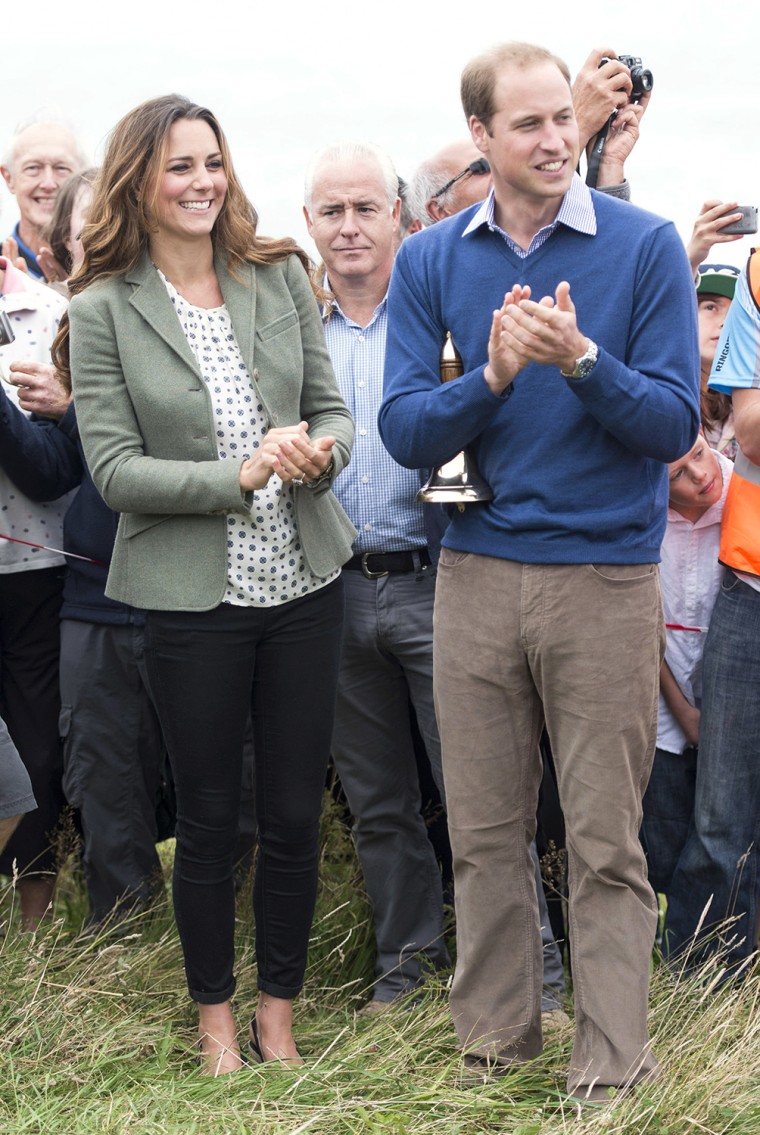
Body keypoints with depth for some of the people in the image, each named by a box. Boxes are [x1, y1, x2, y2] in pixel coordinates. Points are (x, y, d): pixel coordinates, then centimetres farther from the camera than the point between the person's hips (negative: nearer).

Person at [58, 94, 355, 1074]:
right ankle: (215, 1016, 29)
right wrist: (240, 475, -20)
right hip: (192, 597, -3)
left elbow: (333, 410, 7)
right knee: (209, 820, 10)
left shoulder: (280, 277, 4)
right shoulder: (102, 311, -5)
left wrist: (318, 450, -16)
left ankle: (278, 1014, 27)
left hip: (303, 581, 3)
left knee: (295, 815, 9)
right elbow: (113, 469, -10)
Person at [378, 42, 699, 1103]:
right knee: (485, 833, 11)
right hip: (476, 575, 3)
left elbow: (675, 424, -6)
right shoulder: (430, 260, 5)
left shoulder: (645, 245, -3)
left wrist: (581, 358, -22)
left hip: (607, 577, -3)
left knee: (605, 843, 3)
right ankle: (493, 1043, 26)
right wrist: (493, 376, -18)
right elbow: (405, 432, -1)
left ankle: (611, 1068, 16)